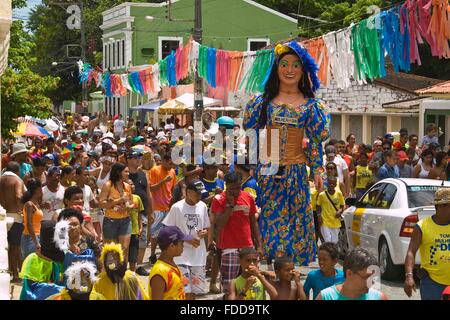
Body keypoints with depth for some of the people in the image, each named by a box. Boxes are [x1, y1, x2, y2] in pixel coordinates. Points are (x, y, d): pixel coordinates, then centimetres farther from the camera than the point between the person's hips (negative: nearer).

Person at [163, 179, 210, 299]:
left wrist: (203, 233, -10)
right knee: (186, 291, -9)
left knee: (194, 290, 10)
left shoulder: (202, 206, 5)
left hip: (199, 256, 5)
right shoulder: (177, 208, -9)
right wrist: (187, 240, -14)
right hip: (182, 256, -5)